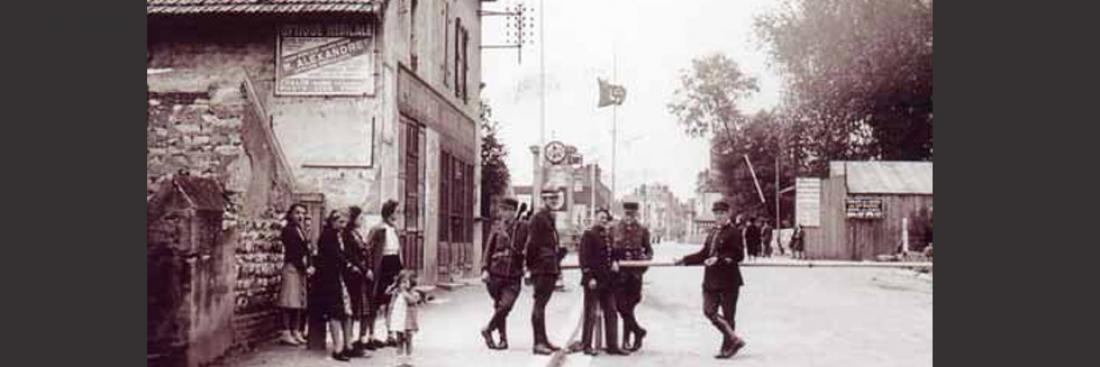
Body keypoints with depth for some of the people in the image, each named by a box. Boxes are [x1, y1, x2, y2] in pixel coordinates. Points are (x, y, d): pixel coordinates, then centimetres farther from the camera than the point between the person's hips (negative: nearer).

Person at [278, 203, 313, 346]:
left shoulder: (301, 231, 19)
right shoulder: (288, 230, -6)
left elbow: (305, 251, 14)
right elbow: (293, 252, -13)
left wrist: (309, 267, -1)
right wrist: (304, 268, -14)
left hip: (301, 269, 8)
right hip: (291, 267, -8)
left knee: (299, 301, 8)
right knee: (290, 301, -8)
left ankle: (295, 331, 12)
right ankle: (286, 333, -6)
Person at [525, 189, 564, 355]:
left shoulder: (550, 218, 19)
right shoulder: (538, 218, -10)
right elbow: (532, 243, -14)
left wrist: (557, 267, 18)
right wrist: (530, 265, -14)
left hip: (550, 268, 9)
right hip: (542, 268, -9)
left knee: (541, 303, 13)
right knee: (540, 303, -8)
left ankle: (543, 340, 18)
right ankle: (538, 343, -7)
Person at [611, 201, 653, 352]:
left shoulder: (642, 230, 6)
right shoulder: (614, 229, 2)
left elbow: (649, 250, 13)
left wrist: (646, 258, -7)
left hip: (635, 273, 0)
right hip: (620, 272, 0)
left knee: (630, 305, 4)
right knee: (621, 305, -7)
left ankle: (627, 340, 15)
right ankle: (638, 331, 11)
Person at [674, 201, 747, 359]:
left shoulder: (733, 232, -8)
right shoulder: (713, 232, 15)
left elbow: (739, 255, -16)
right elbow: (704, 254, 18)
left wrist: (719, 259, -23)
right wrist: (685, 260, 10)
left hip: (728, 280, -8)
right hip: (711, 280, 8)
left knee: (728, 315, 2)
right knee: (709, 311, 2)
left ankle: (727, 347, 14)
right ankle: (734, 340, 11)